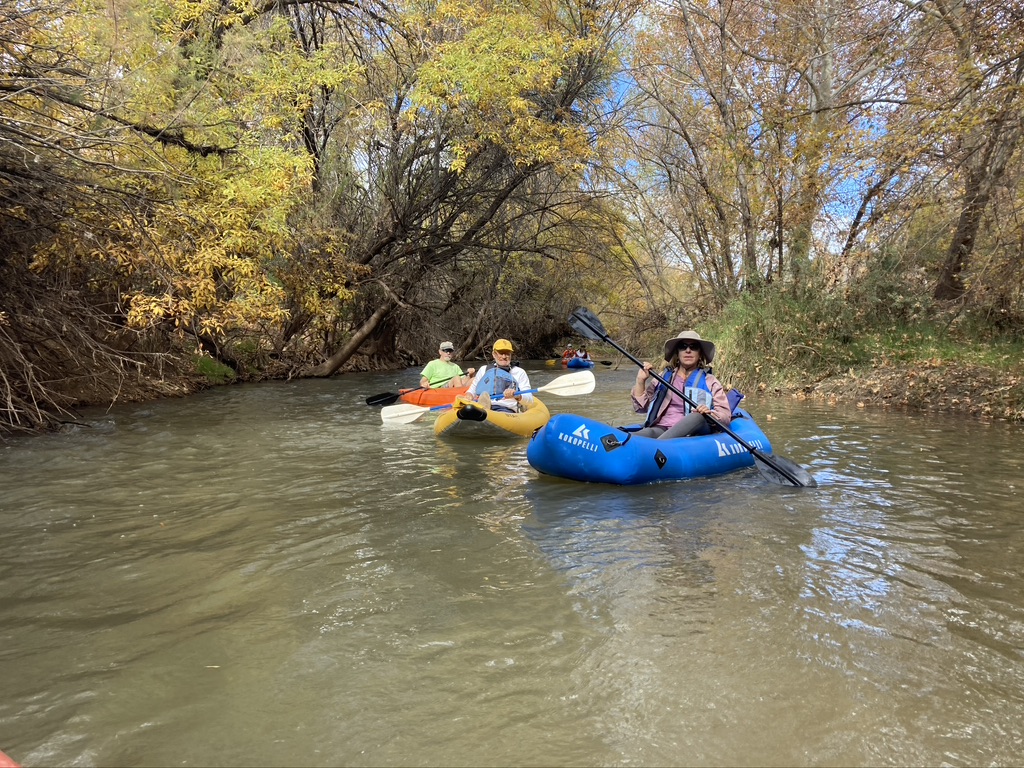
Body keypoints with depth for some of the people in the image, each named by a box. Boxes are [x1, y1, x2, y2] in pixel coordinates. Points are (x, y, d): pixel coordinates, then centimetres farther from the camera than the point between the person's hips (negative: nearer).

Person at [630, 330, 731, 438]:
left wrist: (710, 414, -16)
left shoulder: (710, 382, 16)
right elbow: (640, 407, 22)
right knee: (647, 433, -34)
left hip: (691, 434, -2)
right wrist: (640, 381, 7)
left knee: (697, 417, -36)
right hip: (660, 429, 2)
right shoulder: (663, 377, 23)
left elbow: (726, 416, 7)